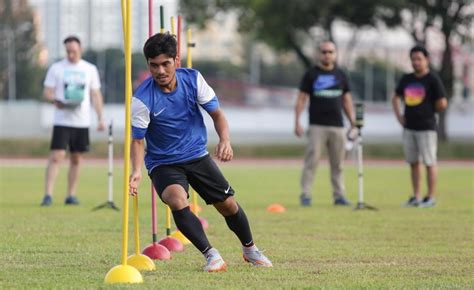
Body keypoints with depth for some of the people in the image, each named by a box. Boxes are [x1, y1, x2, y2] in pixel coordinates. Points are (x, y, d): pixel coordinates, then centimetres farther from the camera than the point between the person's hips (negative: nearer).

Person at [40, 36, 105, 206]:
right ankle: (48, 195, -15)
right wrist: (55, 100, -21)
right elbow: (47, 92, 2)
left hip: (82, 122, 3)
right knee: (56, 157, -13)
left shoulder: (90, 69, 9)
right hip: (62, 121, -3)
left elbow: (96, 95, 12)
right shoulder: (56, 68, 3)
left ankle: (71, 195, 14)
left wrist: (100, 118, 4)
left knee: (76, 159, 7)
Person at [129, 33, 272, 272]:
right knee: (177, 201, -32)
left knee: (228, 205, 4)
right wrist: (137, 171, -32)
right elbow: (137, 139, -14)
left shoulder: (193, 79, -11)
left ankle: (250, 249, 32)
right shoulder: (143, 99, -21)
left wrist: (225, 140, -23)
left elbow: (216, 113, -3)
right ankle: (210, 255, -21)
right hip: (163, 163, -3)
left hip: (197, 156, 4)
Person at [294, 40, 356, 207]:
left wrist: (353, 122, 9)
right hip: (317, 125, -4)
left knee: (337, 163, 6)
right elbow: (301, 99, 1)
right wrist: (297, 122, -9)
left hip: (337, 126, 4)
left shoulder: (340, 75, 13)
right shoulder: (311, 74, 3)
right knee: (311, 161, -8)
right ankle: (305, 195, -6)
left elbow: (346, 100, 17)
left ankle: (339, 195, 11)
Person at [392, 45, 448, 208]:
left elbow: (442, 104, -11)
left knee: (429, 162, -4)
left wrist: (429, 112, 1)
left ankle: (431, 198, 0)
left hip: (426, 128, -6)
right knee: (413, 162, 10)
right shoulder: (406, 79, 11)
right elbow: (396, 97, 23)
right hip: (409, 127, 6)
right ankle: (416, 197, 16)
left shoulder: (433, 80, -7)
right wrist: (398, 115, 12)